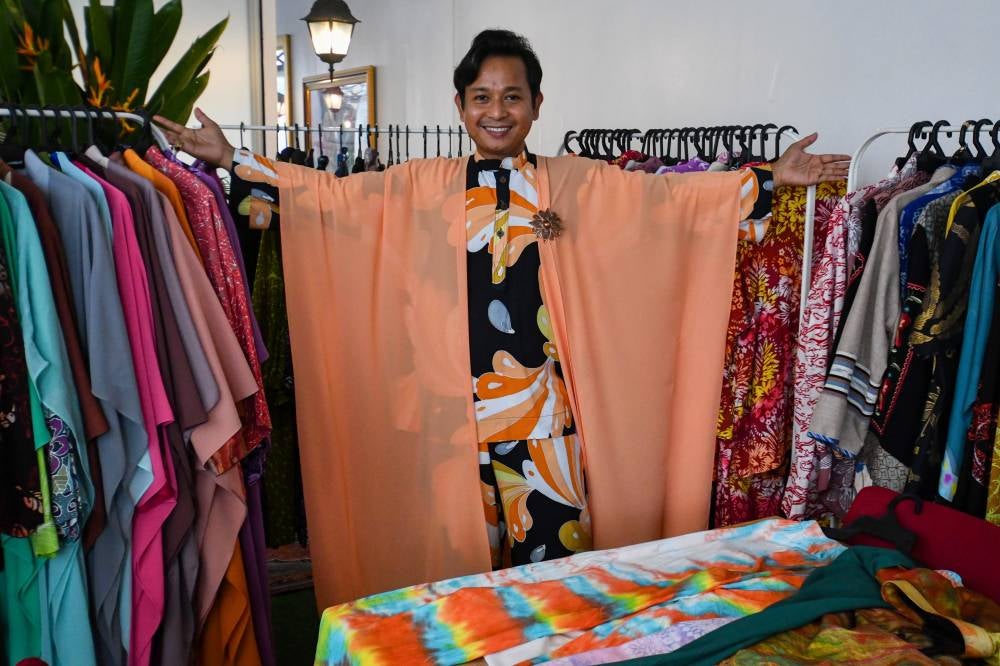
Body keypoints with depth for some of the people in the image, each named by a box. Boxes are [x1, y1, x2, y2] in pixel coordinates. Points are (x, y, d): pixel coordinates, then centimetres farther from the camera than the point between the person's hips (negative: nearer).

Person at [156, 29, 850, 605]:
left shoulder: (575, 182, 4)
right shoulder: (425, 184, 5)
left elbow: (671, 192, 1)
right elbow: (332, 191, 4)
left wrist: (770, 179, -5)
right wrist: (231, 157, 0)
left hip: (543, 400, 0)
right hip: (458, 399, 1)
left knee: (553, 543, 6)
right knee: (466, 550, 11)